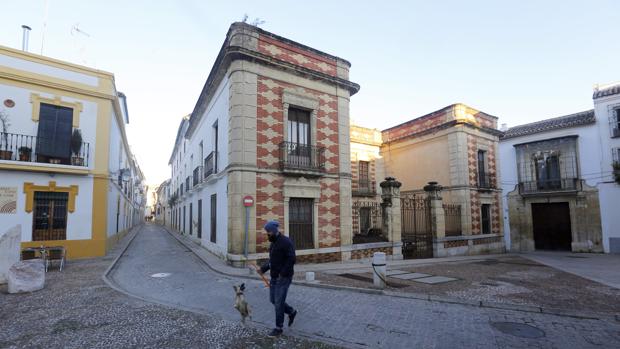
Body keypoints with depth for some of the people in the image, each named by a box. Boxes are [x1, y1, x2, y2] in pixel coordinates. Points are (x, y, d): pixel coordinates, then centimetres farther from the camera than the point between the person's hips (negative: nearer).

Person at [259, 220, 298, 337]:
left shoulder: (286, 242, -18)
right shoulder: (273, 242, 10)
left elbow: (291, 259, -23)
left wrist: (282, 274, -24)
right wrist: (264, 268, 4)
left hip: (284, 277, -9)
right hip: (274, 276, 9)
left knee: (278, 302, -2)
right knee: (273, 300, 14)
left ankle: (279, 328, 15)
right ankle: (291, 312, 34)